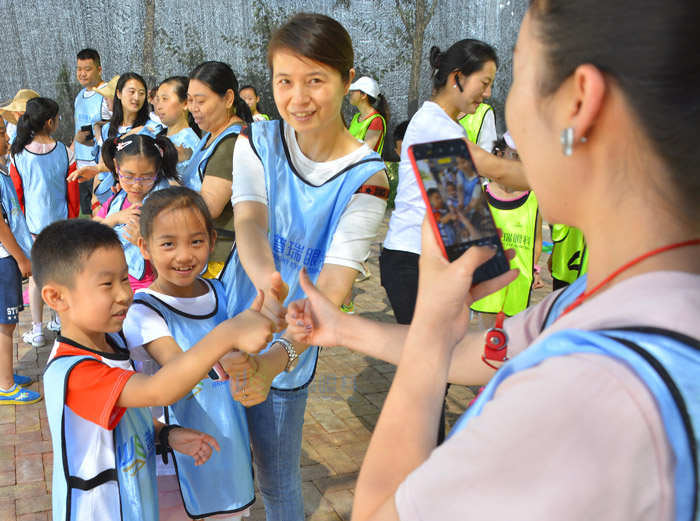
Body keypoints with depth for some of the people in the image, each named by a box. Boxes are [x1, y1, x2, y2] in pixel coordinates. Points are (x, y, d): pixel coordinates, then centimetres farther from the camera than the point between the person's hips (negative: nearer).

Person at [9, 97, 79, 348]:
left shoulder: (18, 156, -11)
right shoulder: (65, 152, -11)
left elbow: (17, 195, -3)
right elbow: (73, 191, -4)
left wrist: (21, 223, 12)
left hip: (32, 226, 0)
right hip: (61, 223, 1)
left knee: (35, 276, 9)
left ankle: (37, 331, 17)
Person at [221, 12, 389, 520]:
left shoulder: (365, 177, -19)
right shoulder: (257, 142, -8)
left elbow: (333, 284, -28)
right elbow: (248, 224, -25)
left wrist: (276, 361, -44)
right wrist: (268, 281, -48)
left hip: (289, 350, -3)